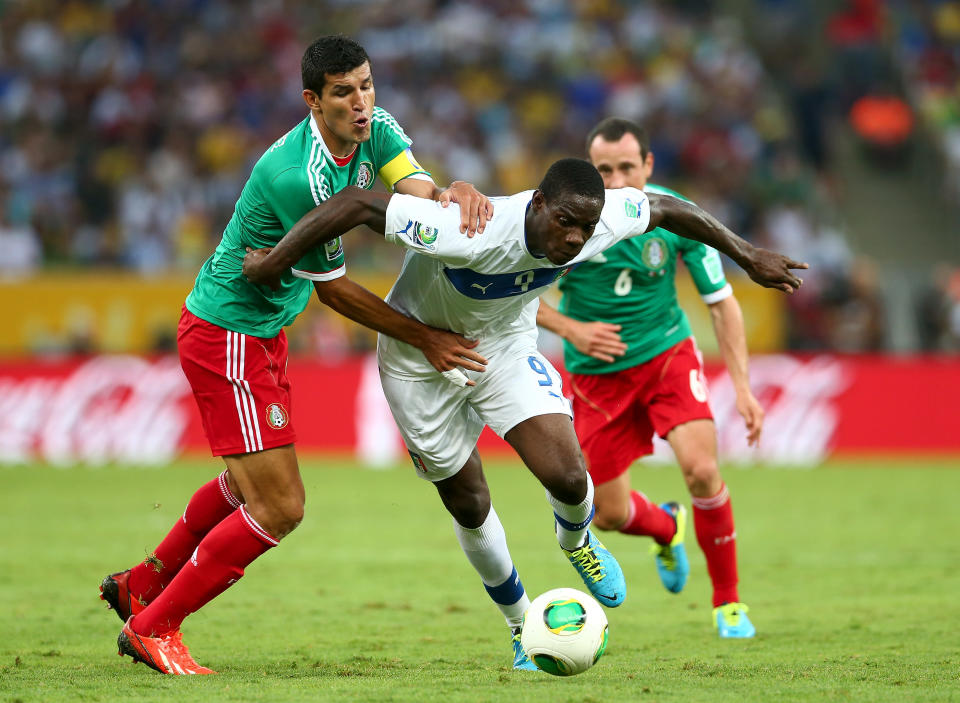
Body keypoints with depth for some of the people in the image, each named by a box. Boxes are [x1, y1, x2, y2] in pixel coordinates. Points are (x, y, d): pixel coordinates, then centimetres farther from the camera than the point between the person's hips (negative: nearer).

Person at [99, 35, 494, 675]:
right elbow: (333, 287, -21)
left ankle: (142, 585, 45)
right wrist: (423, 339, -16)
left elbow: (421, 191, -18)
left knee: (250, 482, 27)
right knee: (279, 507, -10)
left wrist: (454, 195, -43)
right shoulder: (297, 176, -30)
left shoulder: (376, 131, -4)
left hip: (266, 330, 10)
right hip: (226, 334, -10)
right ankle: (153, 627, 5)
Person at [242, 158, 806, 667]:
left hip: (505, 345, 3)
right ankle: (523, 628, 32)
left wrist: (748, 256, 3)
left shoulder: (600, 223, -26)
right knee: (468, 503, 6)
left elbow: (664, 207, -5)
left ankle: (576, 541, 23)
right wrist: (276, 260, -33)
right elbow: (360, 203, -39)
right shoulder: (470, 234, -42)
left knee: (569, 478, -15)